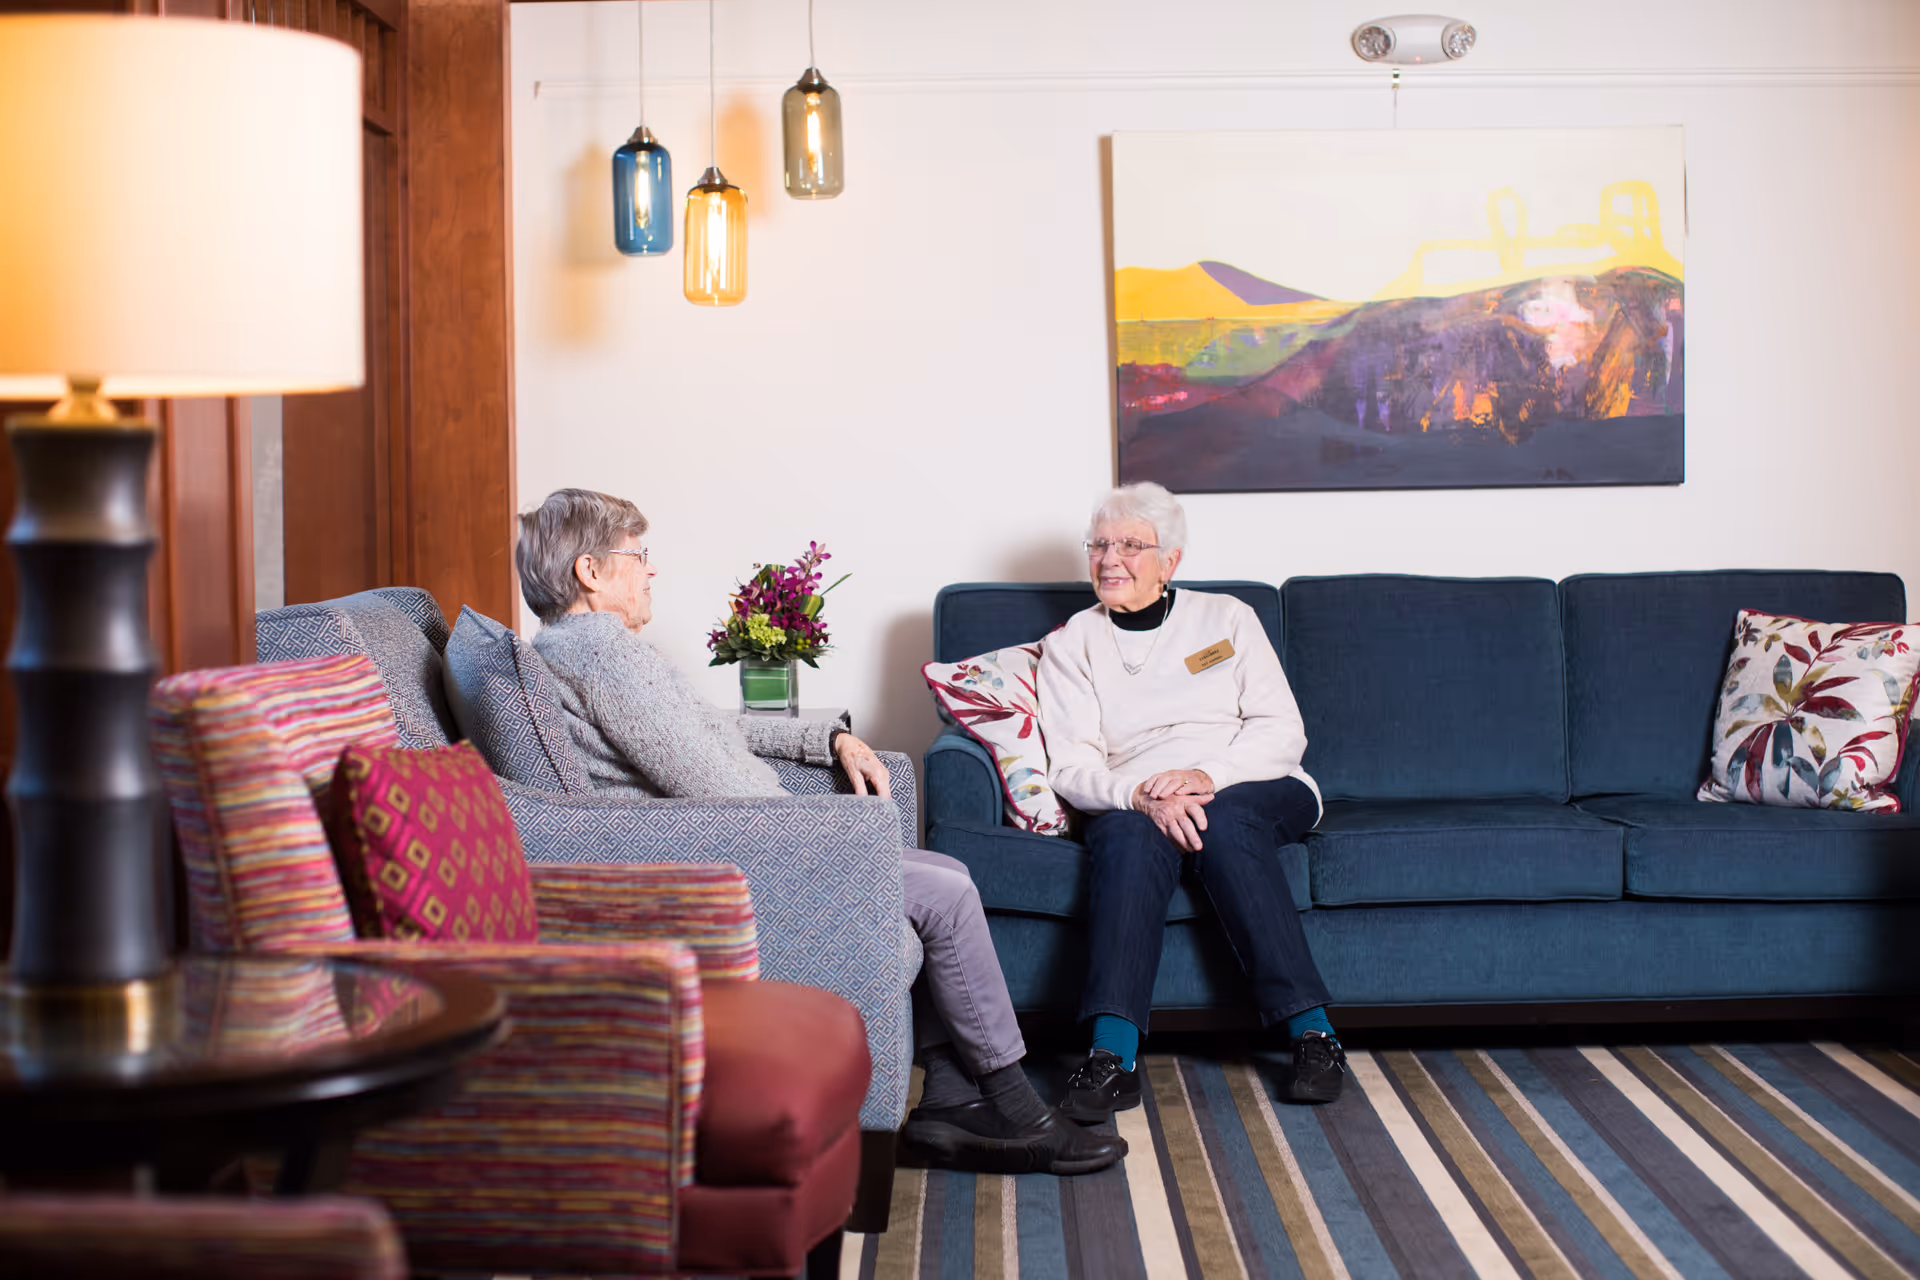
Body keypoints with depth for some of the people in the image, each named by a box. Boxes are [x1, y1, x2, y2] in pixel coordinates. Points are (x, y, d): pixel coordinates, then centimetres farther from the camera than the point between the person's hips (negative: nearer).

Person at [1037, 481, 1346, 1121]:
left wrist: (1207, 776, -17)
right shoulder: (1071, 644, 13)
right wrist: (1141, 795, -21)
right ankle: (1113, 1056, -48)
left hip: (1256, 790, 0)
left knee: (1223, 819, -35)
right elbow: (1069, 764, 1)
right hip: (1131, 801, 0)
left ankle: (1310, 1030, -36)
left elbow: (1283, 729, 3)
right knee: (1131, 833, -35)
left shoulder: (1227, 618, 13)